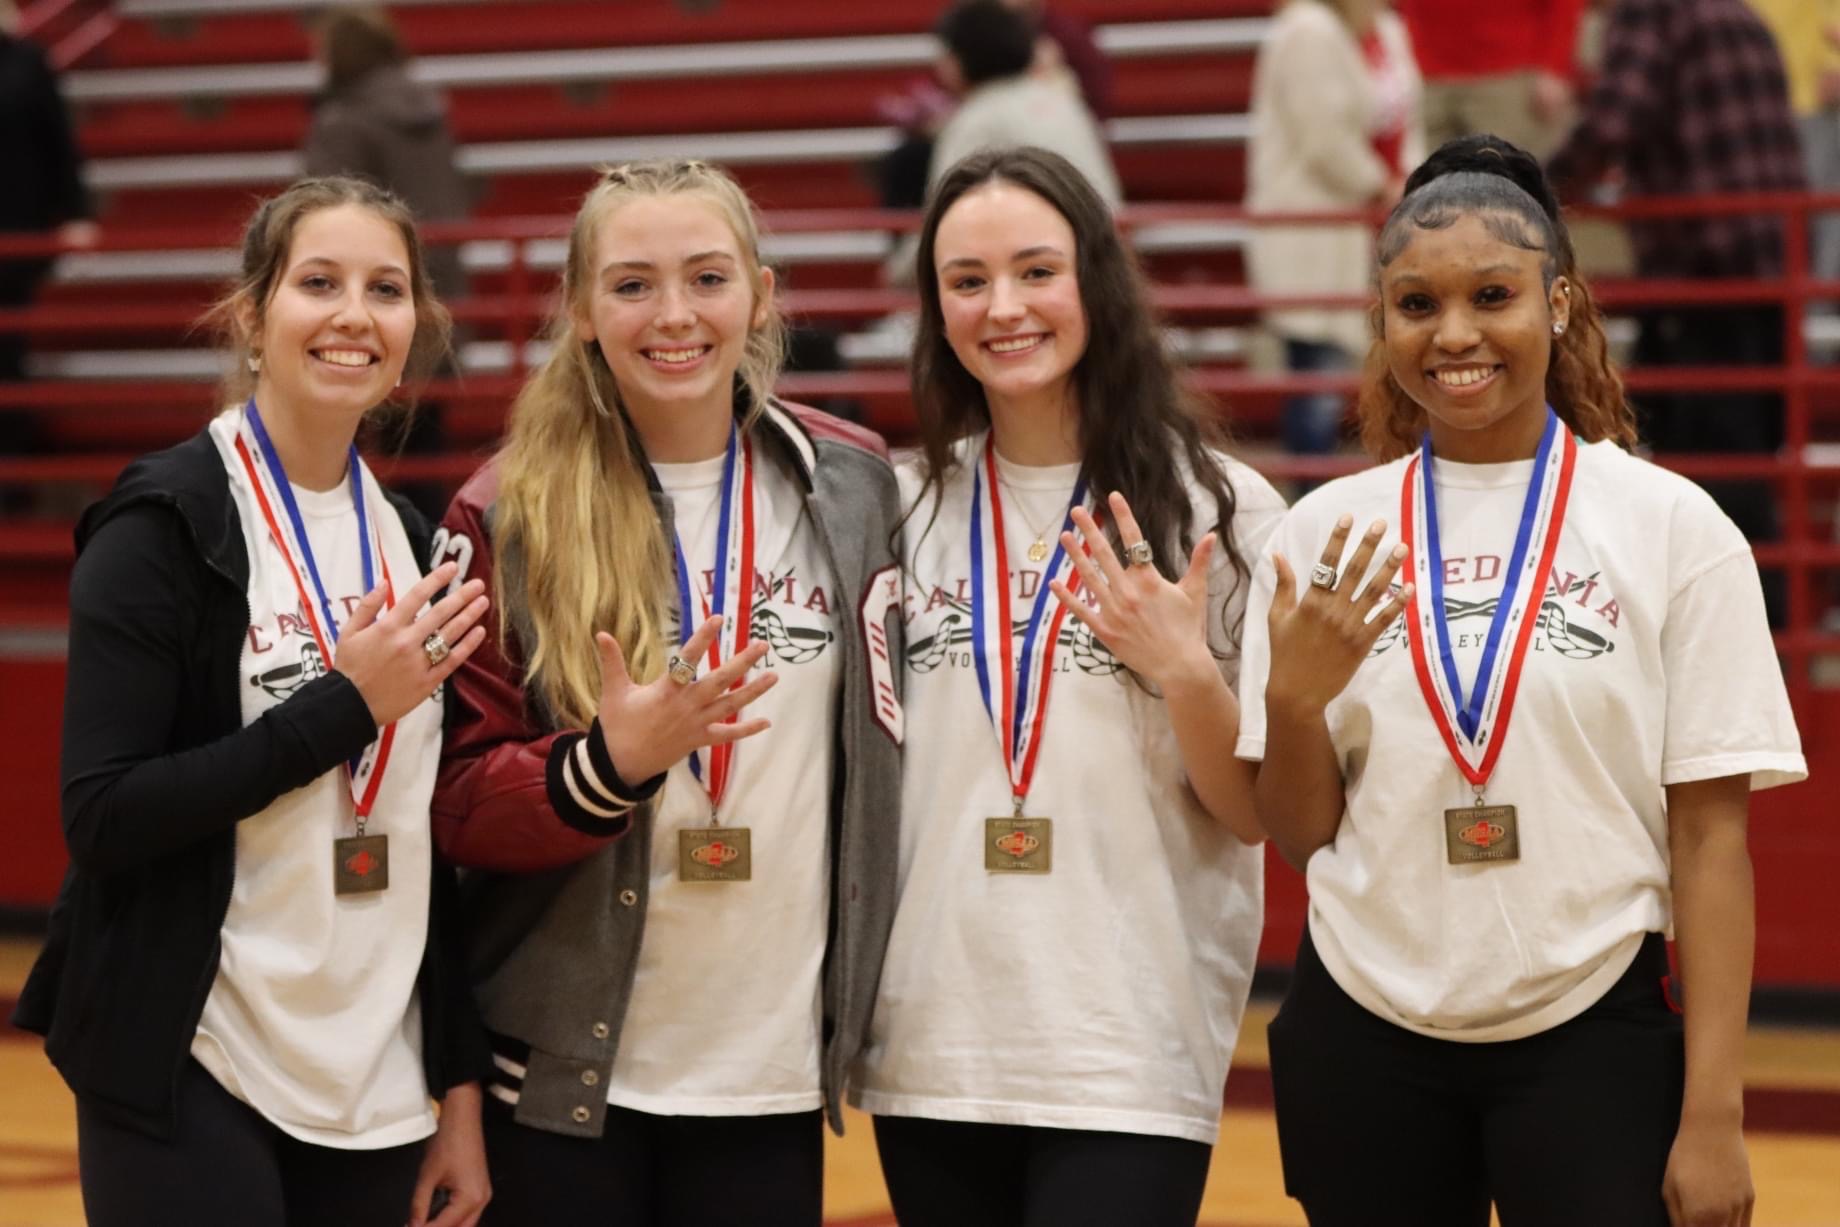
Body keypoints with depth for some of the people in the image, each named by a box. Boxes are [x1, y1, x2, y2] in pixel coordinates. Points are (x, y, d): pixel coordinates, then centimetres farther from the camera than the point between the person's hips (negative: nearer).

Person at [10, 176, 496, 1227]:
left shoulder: (413, 544, 9)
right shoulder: (167, 526, -8)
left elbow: (433, 846, 12)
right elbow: (104, 819, -15)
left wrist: (461, 1085, 8)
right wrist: (345, 705, -17)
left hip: (377, 1092, 6)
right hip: (193, 1087, -5)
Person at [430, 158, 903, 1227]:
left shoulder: (851, 484, 3)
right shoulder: (507, 515, -4)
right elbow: (460, 806, -4)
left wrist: (867, 1000, 10)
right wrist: (613, 760, -22)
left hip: (774, 1069, 2)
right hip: (566, 1072, -2)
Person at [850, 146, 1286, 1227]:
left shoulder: (1218, 507, -1)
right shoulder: (904, 510, 7)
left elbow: (1255, 815, -1)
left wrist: (1183, 671, -16)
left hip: (1132, 1065, -3)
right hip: (930, 1057, 3)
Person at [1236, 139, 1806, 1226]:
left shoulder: (1671, 526, -4)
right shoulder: (1327, 535, 3)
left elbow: (1711, 836, -4)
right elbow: (1300, 834, 7)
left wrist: (1713, 1112, -8)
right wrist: (1293, 698, -12)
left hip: (1593, 1040, -2)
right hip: (1365, 1042, 2)